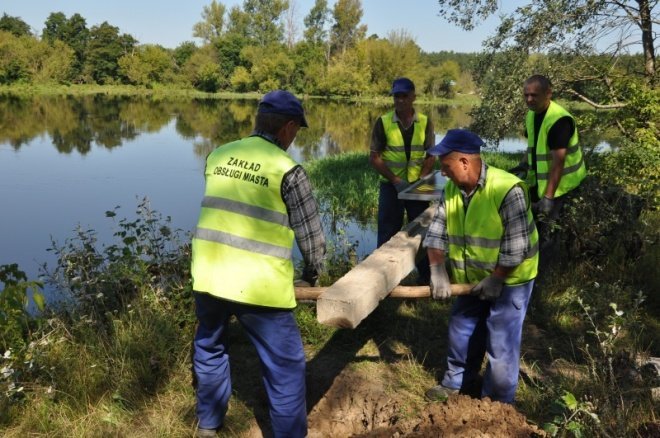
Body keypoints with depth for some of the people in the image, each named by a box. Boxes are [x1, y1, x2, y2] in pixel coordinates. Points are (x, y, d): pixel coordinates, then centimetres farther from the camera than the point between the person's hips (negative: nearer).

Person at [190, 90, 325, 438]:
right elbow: (310, 232, -1)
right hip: (259, 287, -6)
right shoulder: (287, 170, -7)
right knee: (285, 367, 9)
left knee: (209, 348, 28)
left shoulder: (218, 156, 8)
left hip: (209, 276, 6)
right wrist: (313, 271, 18)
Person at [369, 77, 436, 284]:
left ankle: (424, 275, 24)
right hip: (391, 186, -2)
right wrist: (395, 180, -15)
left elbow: (431, 156, 3)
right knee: (388, 233, 3)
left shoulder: (425, 122, 0)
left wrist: (421, 179, -12)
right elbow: (374, 157, -7)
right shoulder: (383, 122, -6)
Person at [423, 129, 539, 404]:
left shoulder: (507, 190, -28)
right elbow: (436, 232, -5)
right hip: (473, 279, 7)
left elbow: (516, 246, -26)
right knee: (461, 331, 19)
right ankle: (457, 382, 41)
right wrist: (438, 270, -17)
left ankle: (497, 403, 23)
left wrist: (495, 280, -21)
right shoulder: (452, 189, -5)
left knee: (500, 345, 3)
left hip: (509, 280, -7)